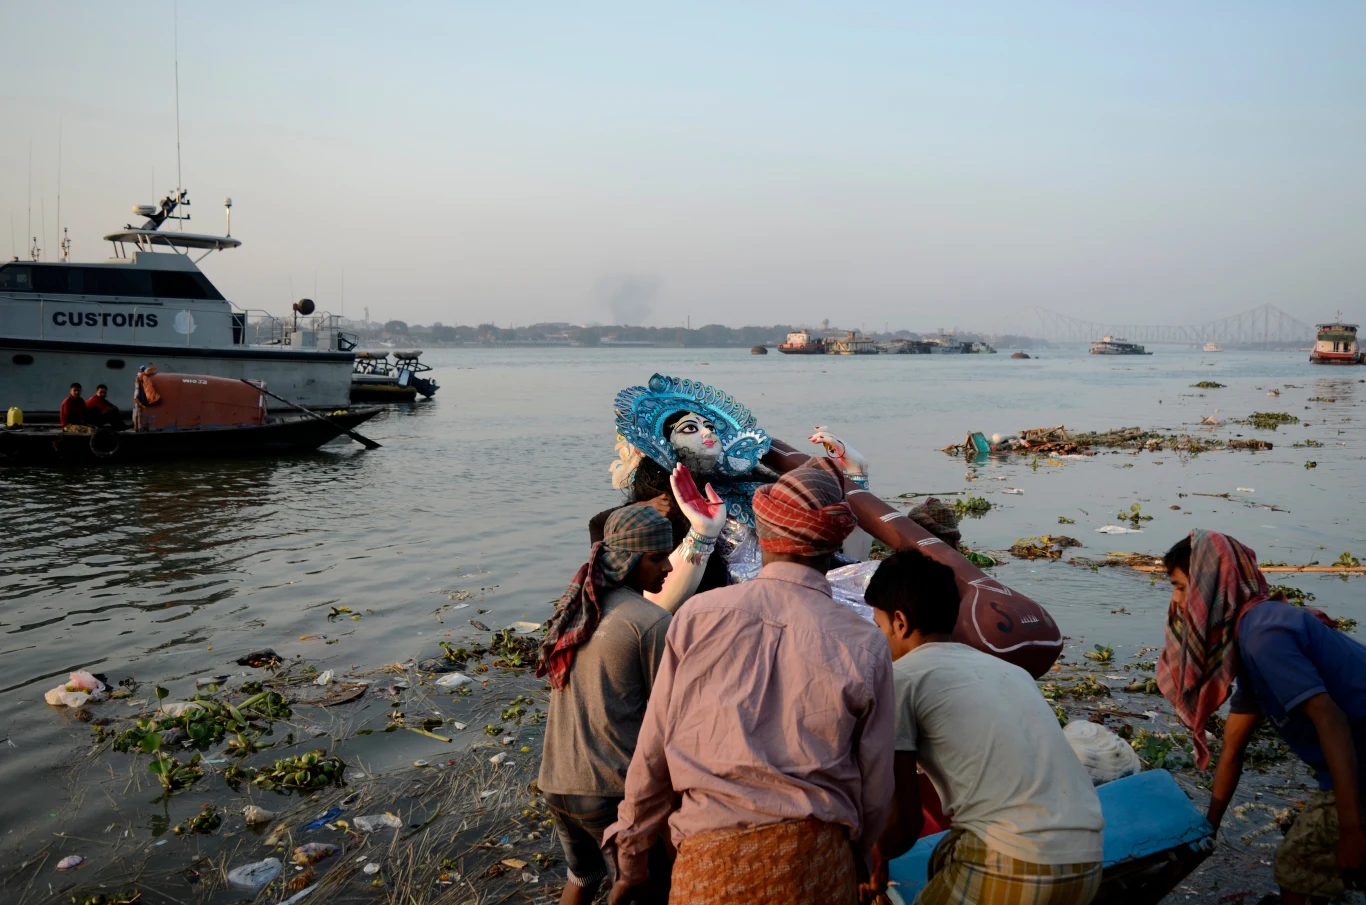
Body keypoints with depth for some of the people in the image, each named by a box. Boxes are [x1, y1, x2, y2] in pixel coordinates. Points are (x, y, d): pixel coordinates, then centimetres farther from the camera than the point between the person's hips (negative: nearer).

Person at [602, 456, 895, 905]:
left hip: (710, 860, 0)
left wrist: (632, 859, 12)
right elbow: (875, 788, 2)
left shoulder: (698, 615, -6)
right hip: (817, 860, 1)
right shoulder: (865, 645, -5)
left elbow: (652, 758, -1)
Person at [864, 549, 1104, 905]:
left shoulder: (901, 676, 1)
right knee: (947, 858, 27)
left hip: (1010, 871, -6)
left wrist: (871, 862, 23)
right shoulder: (1009, 669, 19)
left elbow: (905, 824, 2)